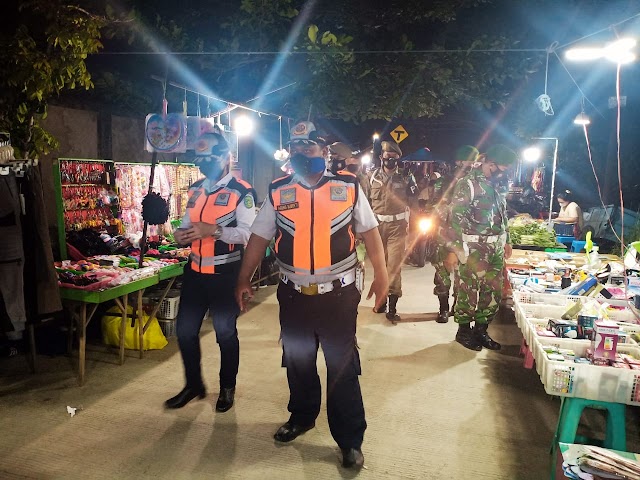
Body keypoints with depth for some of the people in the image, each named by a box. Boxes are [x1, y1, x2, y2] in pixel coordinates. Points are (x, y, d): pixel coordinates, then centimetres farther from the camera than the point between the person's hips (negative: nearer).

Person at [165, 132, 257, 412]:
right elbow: (189, 223, 17)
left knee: (225, 332, 9)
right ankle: (193, 385, 32)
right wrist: (182, 234, -6)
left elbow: (248, 232, -19)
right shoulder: (196, 190, 11)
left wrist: (213, 231, -29)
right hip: (195, 271, 6)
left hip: (225, 273, -6)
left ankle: (227, 388, 31)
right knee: (185, 329, 12)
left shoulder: (241, 192, -10)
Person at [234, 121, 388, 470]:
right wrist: (243, 280, 7)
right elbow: (259, 237, 6)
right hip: (294, 295, 2)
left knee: (343, 367, 6)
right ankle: (302, 416, 43)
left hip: (338, 294, -2)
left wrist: (381, 275, 1)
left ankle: (350, 440, 22)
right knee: (297, 362, 19)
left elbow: (370, 231, 4)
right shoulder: (278, 192, 0)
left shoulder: (348, 187, -3)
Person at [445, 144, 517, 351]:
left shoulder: (496, 185, 13)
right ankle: (464, 331, 19)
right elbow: (456, 217, -16)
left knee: (494, 292, 11)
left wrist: (506, 240, 20)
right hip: (473, 250, -8)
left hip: (495, 250, 8)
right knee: (468, 292, 2)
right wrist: (454, 248, -19)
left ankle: (481, 330, 25)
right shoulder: (467, 184, -12)